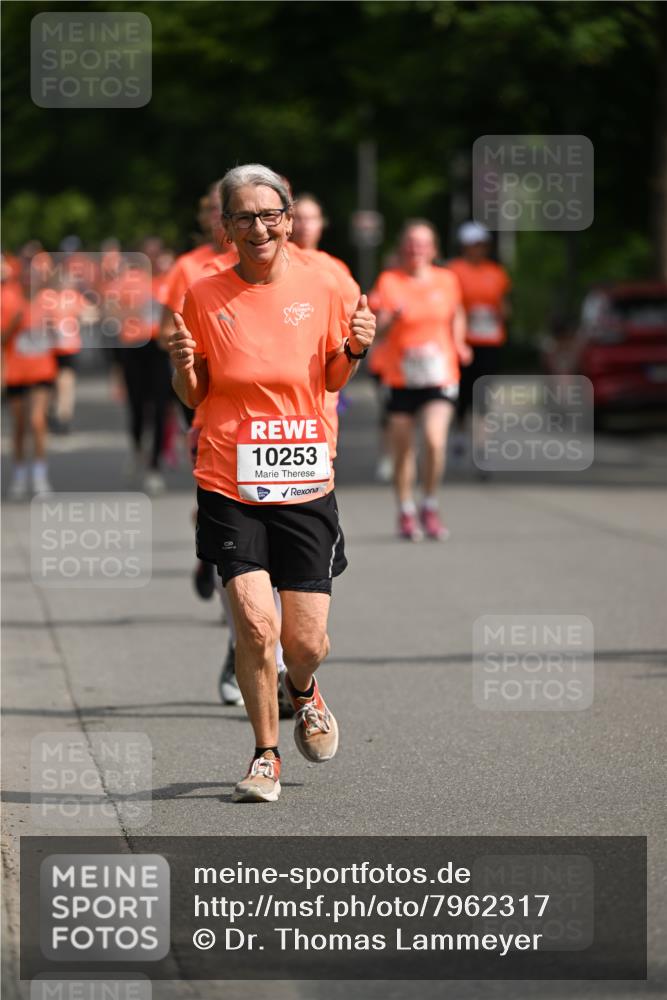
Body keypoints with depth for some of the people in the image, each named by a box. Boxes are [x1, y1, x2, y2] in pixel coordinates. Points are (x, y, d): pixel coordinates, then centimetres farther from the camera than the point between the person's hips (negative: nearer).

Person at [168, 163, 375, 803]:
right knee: (255, 624, -14)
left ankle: (303, 691, 38)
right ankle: (265, 755, 8)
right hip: (230, 486, -1)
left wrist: (354, 350, -7)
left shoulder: (318, 288, 2)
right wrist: (183, 365, -14)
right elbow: (194, 397, 7)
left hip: (305, 483, 1)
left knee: (307, 641, 0)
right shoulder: (204, 298, -1)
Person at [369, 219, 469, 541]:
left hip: (439, 373, 0)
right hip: (400, 378, 0)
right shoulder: (389, 282, -2)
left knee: (435, 441, -17)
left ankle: (430, 508, 2)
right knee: (403, 450, 6)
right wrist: (391, 318, -27)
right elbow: (376, 332, -6)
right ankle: (406, 513, 24)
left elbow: (456, 315, 24)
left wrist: (458, 344, 7)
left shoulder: (446, 281, 5)